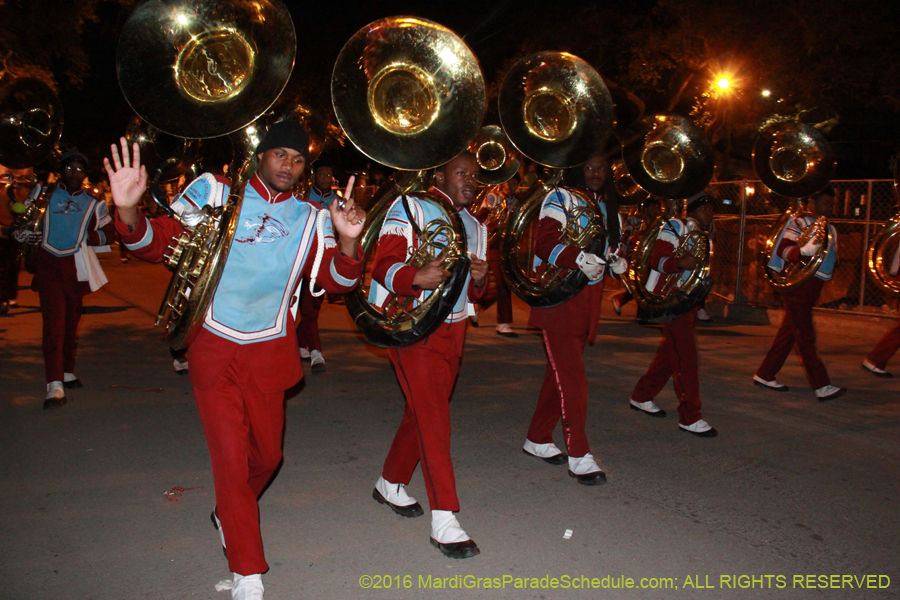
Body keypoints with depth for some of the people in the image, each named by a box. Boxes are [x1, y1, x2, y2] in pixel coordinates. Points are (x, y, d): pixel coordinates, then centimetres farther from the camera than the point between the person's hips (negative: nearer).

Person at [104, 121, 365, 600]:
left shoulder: (309, 220, 4)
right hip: (214, 349, -3)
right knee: (230, 457, -3)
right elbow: (157, 244, -7)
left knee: (266, 454, 15)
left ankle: (229, 516, 47)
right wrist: (128, 212, -28)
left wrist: (348, 242, -25)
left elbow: (336, 280, -5)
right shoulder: (214, 193, -3)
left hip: (268, 354, 3)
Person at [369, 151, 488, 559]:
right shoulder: (410, 208, -3)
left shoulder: (475, 226, 19)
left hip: (453, 330, 7)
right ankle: (444, 519, -11)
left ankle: (391, 484, 34)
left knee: (423, 411, 14)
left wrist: (479, 278, -3)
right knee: (433, 416, -13)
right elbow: (384, 264, -13)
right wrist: (417, 277, -33)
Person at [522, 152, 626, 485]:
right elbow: (545, 241, -18)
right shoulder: (560, 198, -5)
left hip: (588, 300, 7)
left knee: (561, 371, 13)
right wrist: (579, 259, -33)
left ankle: (538, 439, 26)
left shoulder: (610, 207, 18)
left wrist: (616, 260, 2)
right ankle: (579, 456, -6)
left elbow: (611, 246, 26)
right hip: (559, 298, -7)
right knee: (572, 377, -10)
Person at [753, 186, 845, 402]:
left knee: (788, 333, 12)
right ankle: (822, 386, -8)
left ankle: (764, 375, 20)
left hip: (811, 287, 9)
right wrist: (804, 251, -37)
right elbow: (783, 249, -19)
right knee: (805, 337, -7)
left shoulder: (829, 229, 19)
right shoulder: (800, 222, -8)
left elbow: (830, 259, 27)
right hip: (796, 284, -9)